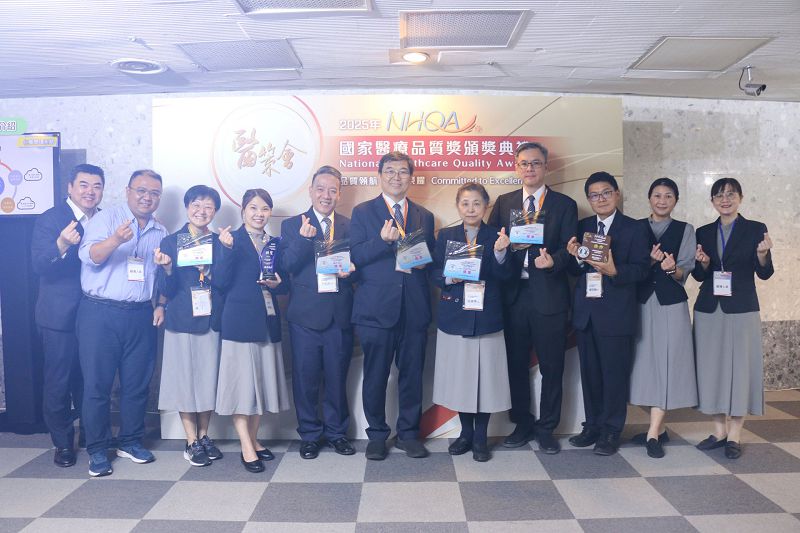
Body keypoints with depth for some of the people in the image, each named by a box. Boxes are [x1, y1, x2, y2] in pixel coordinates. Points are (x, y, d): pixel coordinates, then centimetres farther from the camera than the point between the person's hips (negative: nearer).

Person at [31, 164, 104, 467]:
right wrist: (61, 245, -35)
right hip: (61, 316, -4)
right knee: (58, 382, 6)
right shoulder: (50, 219, -8)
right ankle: (63, 442, 22)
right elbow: (39, 266, -17)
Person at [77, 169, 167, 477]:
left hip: (141, 315, 4)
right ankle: (97, 449, 15)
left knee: (137, 382, 9)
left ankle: (130, 441, 24)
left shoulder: (160, 232, 13)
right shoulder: (106, 218, -1)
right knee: (97, 382, 2)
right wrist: (116, 239, -33)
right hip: (100, 313, -4)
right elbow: (89, 256, -16)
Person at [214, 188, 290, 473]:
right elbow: (221, 281, -10)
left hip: (268, 321, 6)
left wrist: (276, 284, -7)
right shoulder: (232, 239, -2)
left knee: (261, 381, 11)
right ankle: (247, 449, 4)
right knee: (241, 382, -2)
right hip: (240, 320, -5)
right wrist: (228, 249, -21)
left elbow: (284, 285, 15)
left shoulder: (275, 244, 12)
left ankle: (253, 440, 24)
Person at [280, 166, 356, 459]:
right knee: (306, 377, 7)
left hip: (339, 314, 2)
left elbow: (357, 264, 8)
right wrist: (303, 239, -24)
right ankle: (309, 434, 23)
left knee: (337, 377, 11)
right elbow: (287, 266, -9)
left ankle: (337, 432, 27)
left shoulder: (350, 226, 8)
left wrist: (350, 270, -15)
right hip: (305, 314, -1)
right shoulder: (292, 225, 3)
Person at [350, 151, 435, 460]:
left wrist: (423, 260, -8)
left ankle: (409, 434, 24)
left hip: (414, 309, 3)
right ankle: (377, 435, 22)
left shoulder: (425, 217, 14)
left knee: (412, 374, 9)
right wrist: (382, 241, -21)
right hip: (376, 308, -2)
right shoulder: (362, 212, 5)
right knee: (375, 375, 6)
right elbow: (354, 257, -5)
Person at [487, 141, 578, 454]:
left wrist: (554, 261, -23)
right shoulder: (503, 203, 11)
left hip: (549, 296, -2)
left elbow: (569, 249, -3)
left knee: (551, 366, 6)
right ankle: (522, 425, 27)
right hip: (513, 295, 2)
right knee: (516, 363, 10)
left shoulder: (564, 205, 4)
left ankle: (546, 429, 22)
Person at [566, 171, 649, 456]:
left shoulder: (634, 228, -1)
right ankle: (593, 425, 25)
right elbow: (573, 269, 8)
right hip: (585, 312, 4)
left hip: (616, 314, -4)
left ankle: (611, 430, 16)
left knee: (615, 373, 2)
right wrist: (576, 258, -13)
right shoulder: (582, 227, 10)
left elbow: (641, 269, -8)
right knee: (589, 372, 11)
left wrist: (614, 271, -24)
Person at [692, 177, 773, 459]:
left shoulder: (755, 229, 0)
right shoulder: (703, 232, 9)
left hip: (741, 310, -3)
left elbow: (764, 273, -3)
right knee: (712, 367, 6)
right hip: (709, 310, 3)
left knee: (740, 367, 1)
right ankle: (719, 431, 18)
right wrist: (703, 263, -11)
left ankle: (735, 435, 10)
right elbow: (699, 276, 10)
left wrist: (762, 254, -22)